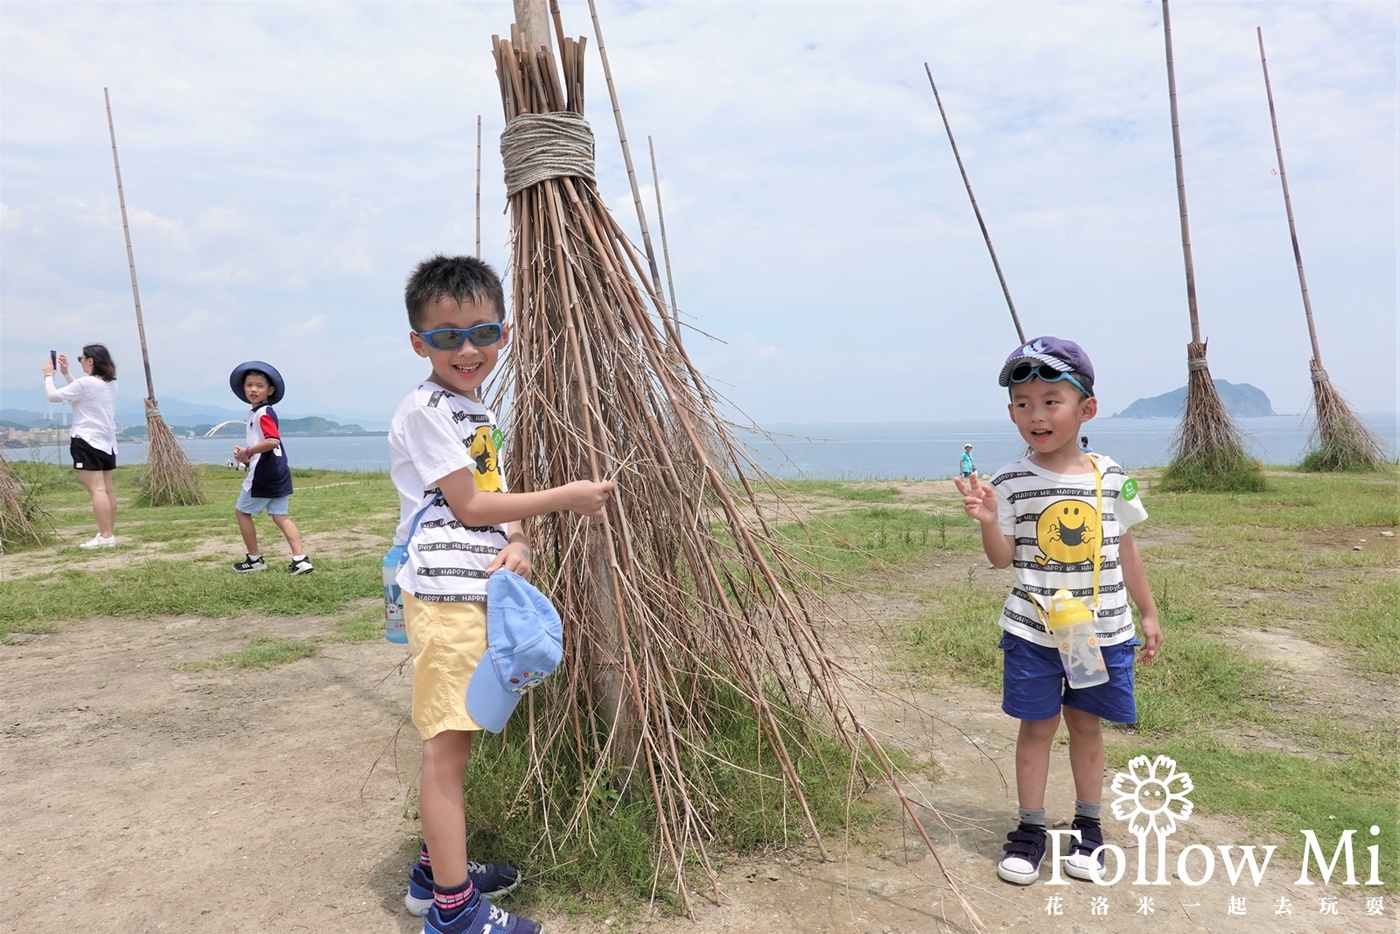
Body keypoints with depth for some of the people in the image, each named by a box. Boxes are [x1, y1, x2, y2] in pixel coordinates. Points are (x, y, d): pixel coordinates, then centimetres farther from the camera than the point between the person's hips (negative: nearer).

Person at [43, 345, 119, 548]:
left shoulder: (86, 383, -15)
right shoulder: (110, 383, 12)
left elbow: (53, 395, -8)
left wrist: (49, 375, 8)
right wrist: (65, 373, 23)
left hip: (87, 442, -9)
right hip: (106, 442, 9)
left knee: (97, 489, -12)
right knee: (107, 489, 9)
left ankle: (106, 536, -16)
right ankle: (109, 533, 13)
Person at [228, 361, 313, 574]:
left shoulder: (263, 414, -15)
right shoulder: (255, 413, 16)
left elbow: (273, 441, -29)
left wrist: (247, 451, -19)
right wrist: (247, 457, 12)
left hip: (264, 474, -9)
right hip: (276, 473, 9)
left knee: (242, 511, 7)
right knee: (280, 516, 6)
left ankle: (255, 559, 14)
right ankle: (300, 559, -1)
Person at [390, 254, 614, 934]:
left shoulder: (478, 410, 16)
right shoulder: (425, 409, -11)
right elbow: (467, 504, -15)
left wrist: (516, 541, -6)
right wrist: (565, 497, -10)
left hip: (479, 591, 9)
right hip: (444, 596, -9)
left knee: (453, 740, 17)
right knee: (446, 745, -3)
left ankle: (435, 870, 32)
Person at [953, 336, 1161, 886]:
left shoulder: (1111, 479, -1)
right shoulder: (1011, 483, -8)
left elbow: (1124, 550, 9)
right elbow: (1002, 558, -7)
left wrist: (1148, 613, 13)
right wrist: (989, 521, -27)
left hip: (1103, 630, 2)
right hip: (1033, 632, -1)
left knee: (1086, 725, 14)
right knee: (1037, 726, 8)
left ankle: (1088, 827, 33)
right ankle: (1030, 830, 25)